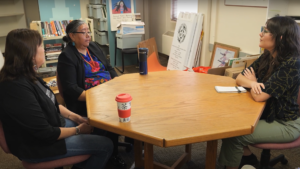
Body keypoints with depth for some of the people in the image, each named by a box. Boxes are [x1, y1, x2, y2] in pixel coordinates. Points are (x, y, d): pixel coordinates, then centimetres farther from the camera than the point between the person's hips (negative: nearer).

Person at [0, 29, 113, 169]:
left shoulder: (26, 76, -1)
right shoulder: (17, 88, -32)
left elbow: (51, 104, 11)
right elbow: (46, 134, -26)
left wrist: (75, 117, 1)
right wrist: (78, 130, -12)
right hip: (38, 145, -9)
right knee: (105, 145, -8)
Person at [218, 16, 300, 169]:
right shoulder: (267, 57, -1)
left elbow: (259, 95, -30)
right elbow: (239, 78, 1)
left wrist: (252, 81, -8)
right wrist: (252, 83, -22)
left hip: (285, 124, -8)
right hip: (267, 115, 8)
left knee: (233, 135, -17)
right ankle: (247, 157, 21)